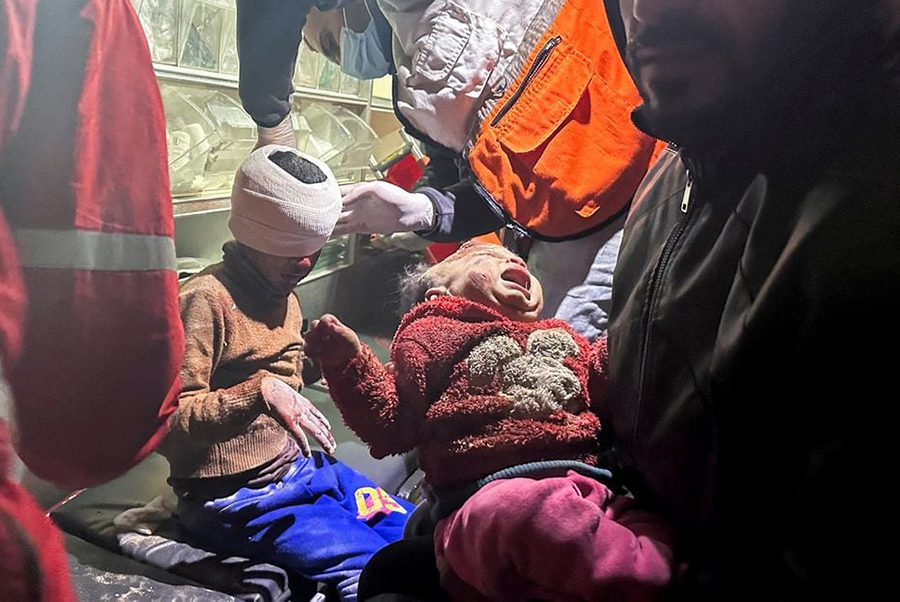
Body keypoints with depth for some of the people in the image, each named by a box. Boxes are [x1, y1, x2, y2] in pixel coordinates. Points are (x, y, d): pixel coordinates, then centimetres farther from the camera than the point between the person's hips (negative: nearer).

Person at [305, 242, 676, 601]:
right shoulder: (430, 334, 19)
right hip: (488, 493, -4)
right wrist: (347, 364, -6)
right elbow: (391, 425, 9)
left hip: (586, 485, 5)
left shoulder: (561, 338, 34)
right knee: (520, 509, -40)